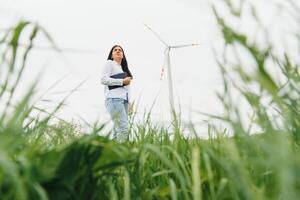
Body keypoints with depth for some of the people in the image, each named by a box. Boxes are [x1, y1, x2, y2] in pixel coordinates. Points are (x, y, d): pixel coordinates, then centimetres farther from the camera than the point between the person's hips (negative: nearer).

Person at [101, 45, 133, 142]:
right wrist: (122, 81, -7)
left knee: (118, 130, -2)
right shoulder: (109, 63, 9)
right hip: (114, 99, -7)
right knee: (123, 129, -22)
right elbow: (103, 79, -5)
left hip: (124, 100, 7)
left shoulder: (124, 68, 30)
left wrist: (129, 102, 16)